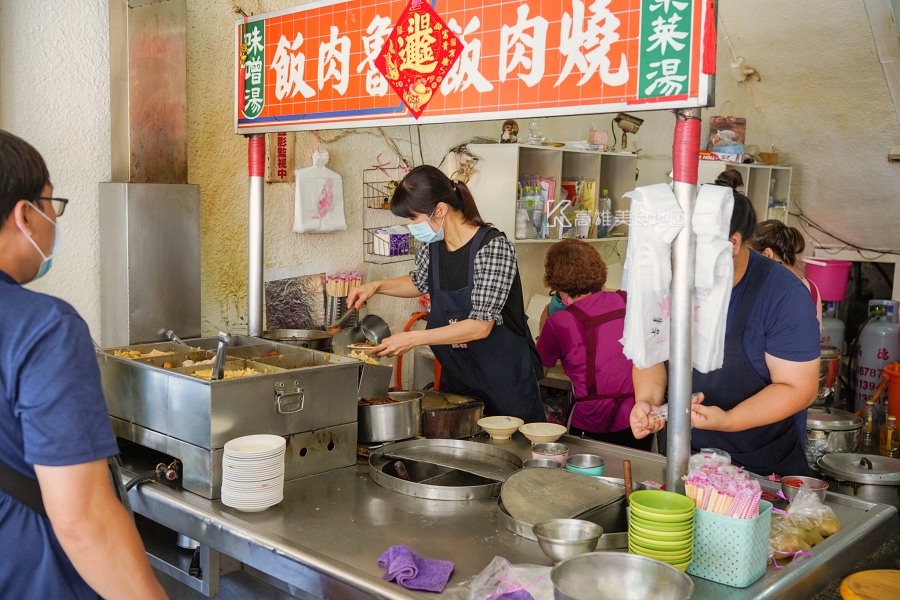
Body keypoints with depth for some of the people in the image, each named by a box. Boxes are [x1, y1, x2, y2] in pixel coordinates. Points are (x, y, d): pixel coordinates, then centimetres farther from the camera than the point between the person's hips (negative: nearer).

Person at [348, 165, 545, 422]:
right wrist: (377, 286, 7)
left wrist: (413, 338, -27)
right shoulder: (431, 247, -1)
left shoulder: (493, 247, -21)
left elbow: (481, 326, -25)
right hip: (456, 378, 6)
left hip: (506, 382, -6)